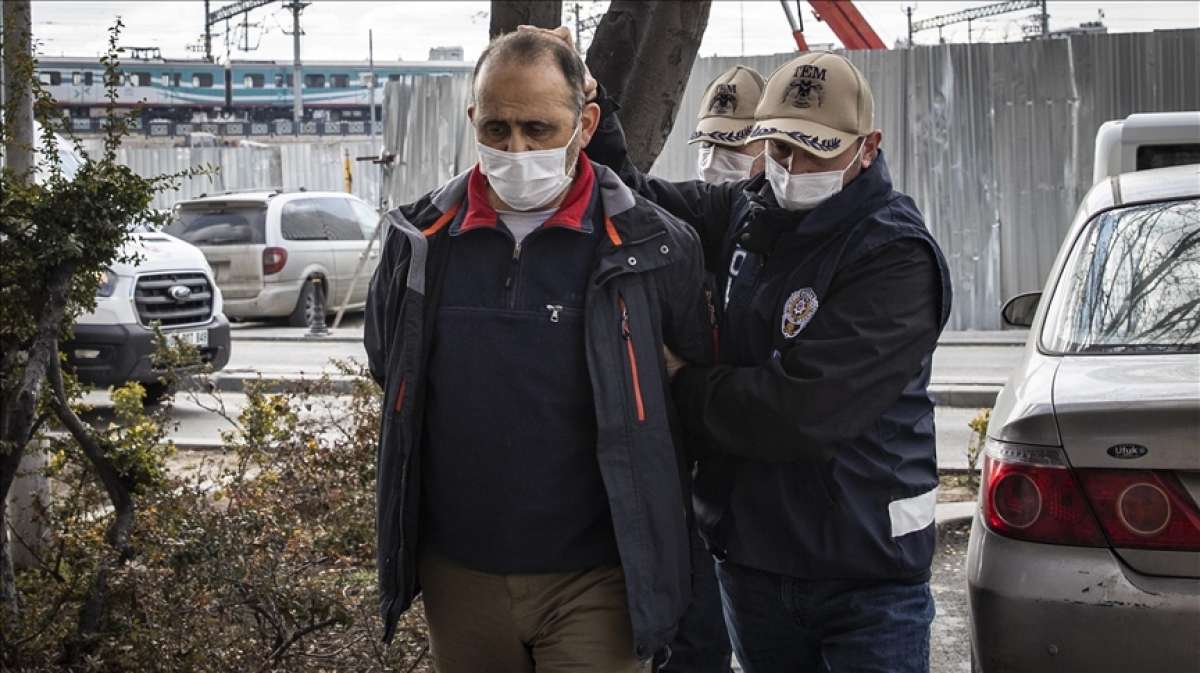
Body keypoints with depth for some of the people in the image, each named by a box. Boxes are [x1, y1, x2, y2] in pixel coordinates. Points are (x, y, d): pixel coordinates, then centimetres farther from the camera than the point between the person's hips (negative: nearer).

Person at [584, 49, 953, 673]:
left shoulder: (897, 258, -18)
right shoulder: (742, 214, 3)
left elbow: (801, 412, -26)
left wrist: (679, 384, -12)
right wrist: (588, 104, -7)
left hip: (864, 573, -6)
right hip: (748, 556, 6)